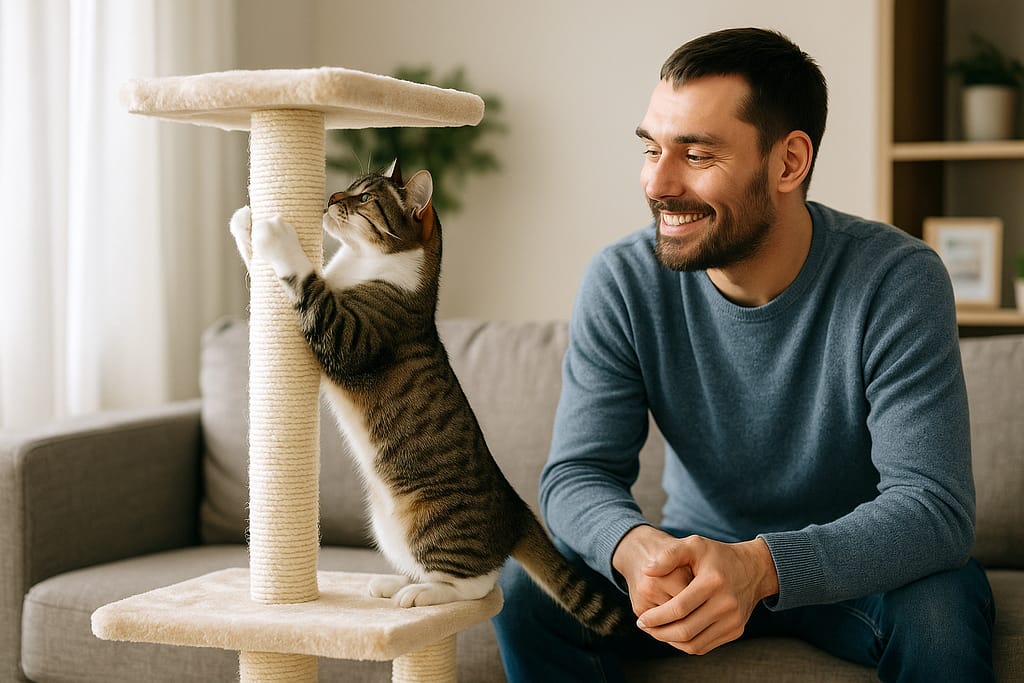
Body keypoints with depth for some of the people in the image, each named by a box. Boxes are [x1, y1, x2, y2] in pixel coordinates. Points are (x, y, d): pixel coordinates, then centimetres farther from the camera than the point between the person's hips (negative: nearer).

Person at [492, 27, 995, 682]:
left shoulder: (898, 281, -21)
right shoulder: (621, 283, -12)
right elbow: (579, 474, -13)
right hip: (695, 555, 2)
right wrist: (635, 546, -39)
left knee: (944, 600, -34)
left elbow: (935, 504, -28)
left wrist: (763, 566, -46)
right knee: (528, 585, -22)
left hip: (849, 569, -2)